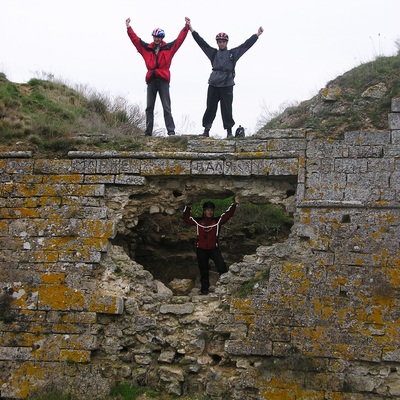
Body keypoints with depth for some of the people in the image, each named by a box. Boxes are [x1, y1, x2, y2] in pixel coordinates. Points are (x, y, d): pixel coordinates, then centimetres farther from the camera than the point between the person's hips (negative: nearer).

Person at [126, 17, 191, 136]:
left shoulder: (169, 48, 7)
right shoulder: (146, 48, 12)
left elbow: (180, 39, 4)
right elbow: (135, 39, 13)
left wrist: (186, 27, -2)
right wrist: (129, 28, 7)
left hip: (163, 80, -3)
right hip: (151, 80, 3)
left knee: (166, 107, -4)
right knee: (149, 108, 5)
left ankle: (171, 131, -5)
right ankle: (148, 132, 10)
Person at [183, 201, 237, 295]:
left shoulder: (217, 221, 2)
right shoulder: (198, 221, 4)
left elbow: (228, 215, 1)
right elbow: (186, 219, 8)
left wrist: (234, 205, -8)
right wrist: (187, 208, -2)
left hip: (214, 248, -1)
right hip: (201, 249, 1)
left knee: (221, 265, -20)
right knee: (203, 270, 9)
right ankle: (204, 289, 17)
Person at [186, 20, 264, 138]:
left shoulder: (233, 53, 10)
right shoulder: (213, 53, 14)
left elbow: (246, 44, 9)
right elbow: (201, 42, 12)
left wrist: (257, 34, 6)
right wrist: (191, 29, 9)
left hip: (227, 84, -2)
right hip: (213, 84, 2)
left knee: (227, 108, 0)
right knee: (210, 108, 2)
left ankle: (229, 130, 5)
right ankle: (206, 129, 6)